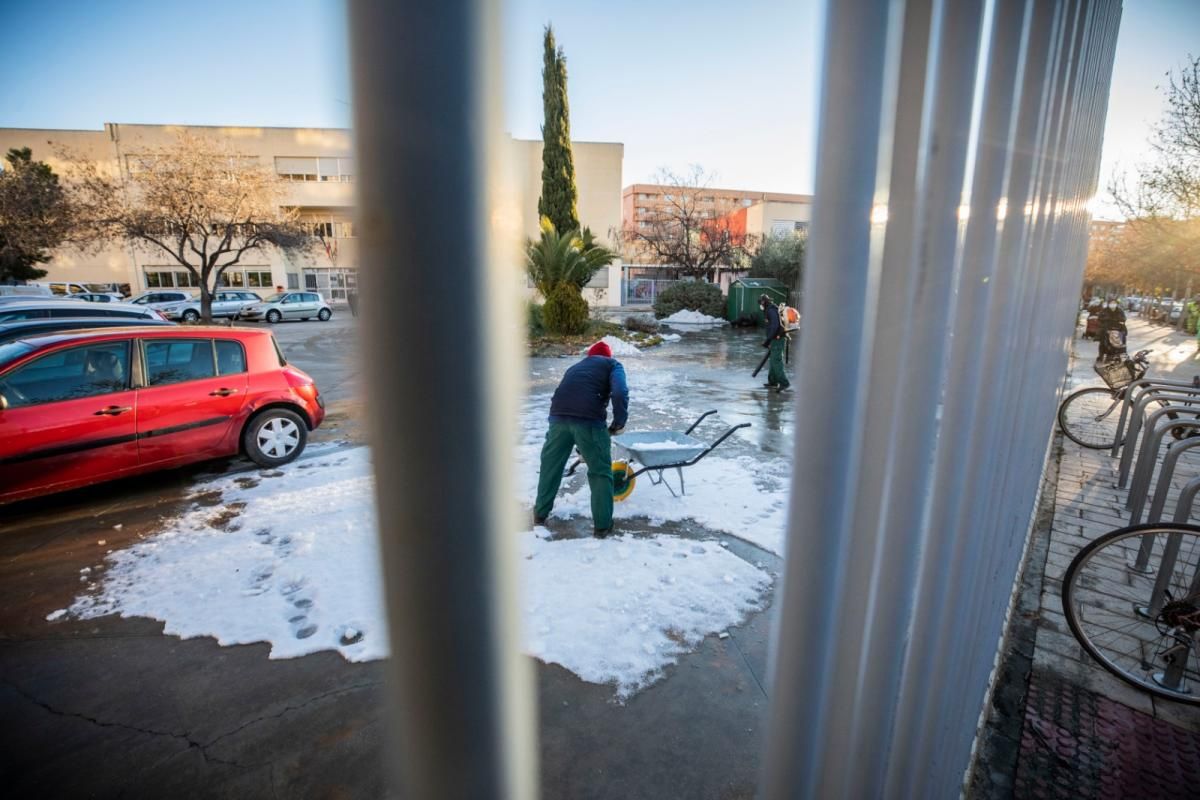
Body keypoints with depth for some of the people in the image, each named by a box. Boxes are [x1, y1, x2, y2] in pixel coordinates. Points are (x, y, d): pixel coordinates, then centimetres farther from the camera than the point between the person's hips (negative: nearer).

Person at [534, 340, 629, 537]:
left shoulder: (576, 367, 36)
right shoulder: (612, 364, 19)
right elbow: (620, 393, -5)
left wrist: (581, 448, 50)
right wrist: (619, 421, 8)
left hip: (559, 415, 5)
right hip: (589, 419, -5)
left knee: (550, 465, 24)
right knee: (600, 472, 12)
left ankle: (541, 513, 39)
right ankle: (603, 525, 18)